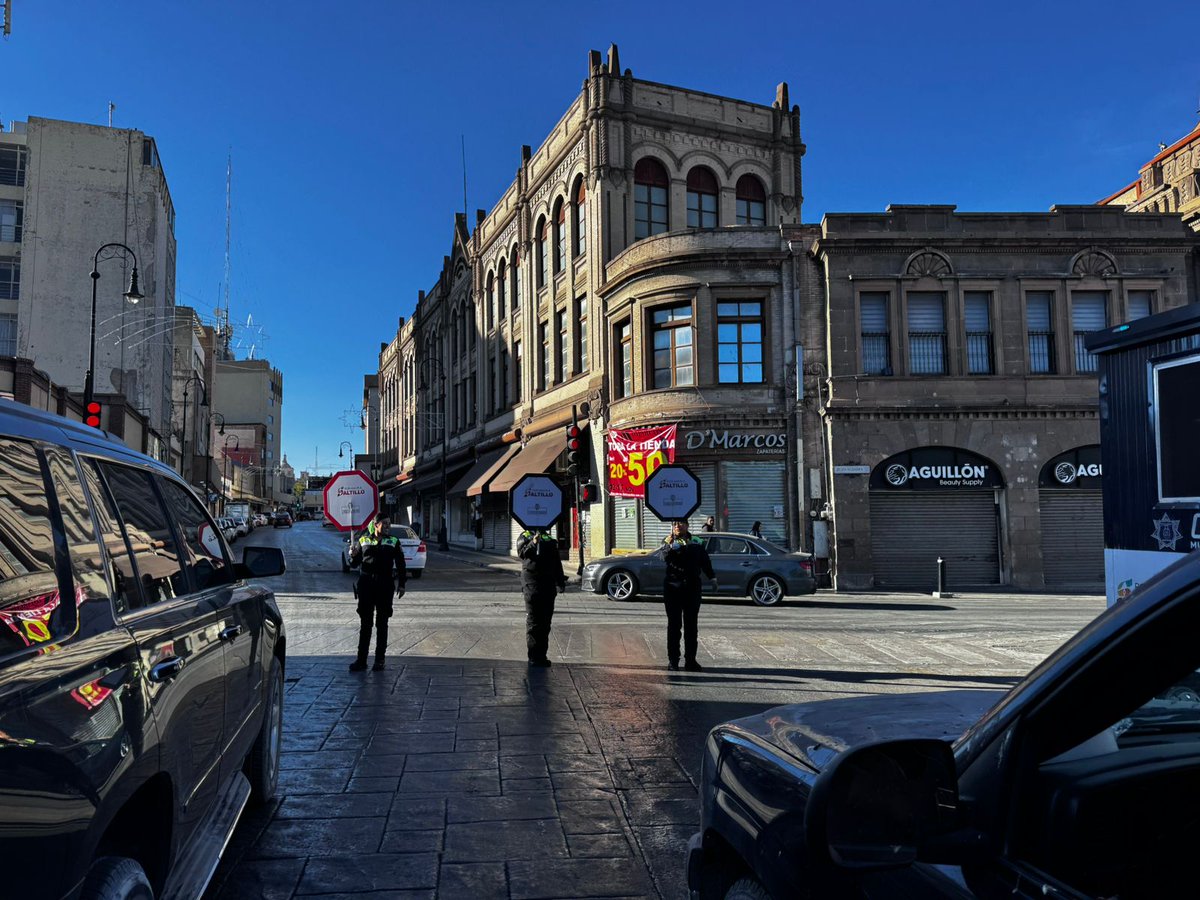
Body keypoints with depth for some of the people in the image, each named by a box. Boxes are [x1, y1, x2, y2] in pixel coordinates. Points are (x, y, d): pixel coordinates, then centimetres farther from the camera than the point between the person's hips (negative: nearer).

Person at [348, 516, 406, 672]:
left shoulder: (394, 541, 4)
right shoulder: (363, 540, 5)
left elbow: (400, 564, 6)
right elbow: (355, 563, 9)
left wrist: (401, 583, 1)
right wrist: (353, 555, -13)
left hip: (385, 585, -1)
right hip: (366, 584, 1)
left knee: (382, 624, 6)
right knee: (365, 623, 5)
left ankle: (380, 660, 13)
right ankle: (361, 660, 9)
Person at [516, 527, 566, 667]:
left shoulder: (550, 539, 17)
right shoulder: (525, 536, 3)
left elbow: (557, 561, 22)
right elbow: (522, 552, -16)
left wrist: (560, 581, 15)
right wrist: (533, 543, -32)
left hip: (549, 584, 5)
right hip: (532, 583, -5)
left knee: (545, 622, 8)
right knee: (533, 621, -4)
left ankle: (542, 654, 16)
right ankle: (534, 657, -1)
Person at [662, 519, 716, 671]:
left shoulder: (697, 542, 10)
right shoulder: (669, 542, 2)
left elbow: (705, 561, 16)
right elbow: (665, 558, -17)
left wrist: (712, 578, 10)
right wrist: (669, 547, -35)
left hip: (692, 587, 2)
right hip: (673, 587, -2)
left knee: (691, 625, 5)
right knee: (674, 625, 2)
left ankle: (690, 660, 13)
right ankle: (673, 660, 8)